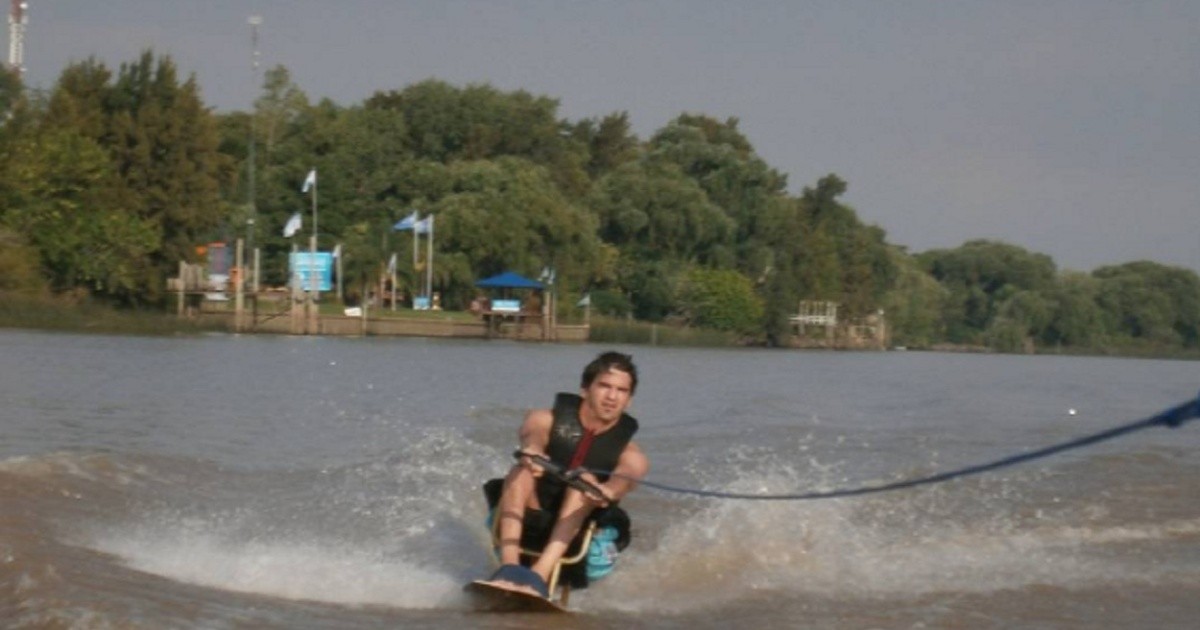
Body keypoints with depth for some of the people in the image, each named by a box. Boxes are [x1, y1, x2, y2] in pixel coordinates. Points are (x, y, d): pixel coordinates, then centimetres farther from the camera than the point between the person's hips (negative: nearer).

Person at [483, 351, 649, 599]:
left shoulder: (629, 454, -1)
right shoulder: (549, 419, 1)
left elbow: (625, 478, -26)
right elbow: (532, 432, -25)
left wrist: (607, 492, -51)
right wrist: (532, 450, -50)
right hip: (531, 524, 1)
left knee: (586, 480, -26)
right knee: (524, 470, -24)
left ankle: (539, 574, -43)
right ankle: (509, 565, -39)